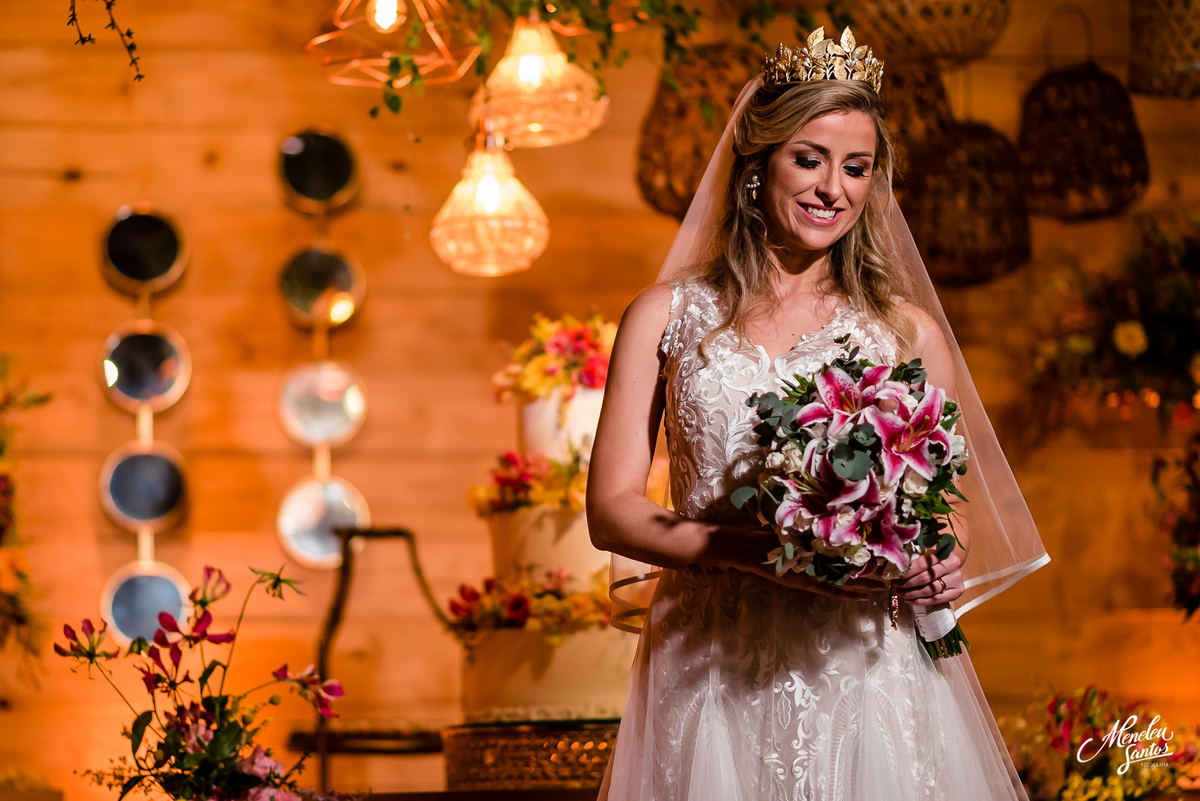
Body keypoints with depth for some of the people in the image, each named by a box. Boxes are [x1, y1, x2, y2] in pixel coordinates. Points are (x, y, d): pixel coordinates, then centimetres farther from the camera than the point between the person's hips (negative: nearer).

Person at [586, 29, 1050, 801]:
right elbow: (612, 507, -1)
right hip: (714, 676, 0)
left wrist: (934, 565, -12)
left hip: (868, 671, 1)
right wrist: (766, 554, -16)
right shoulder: (668, 316, 6)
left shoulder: (908, 331, 8)